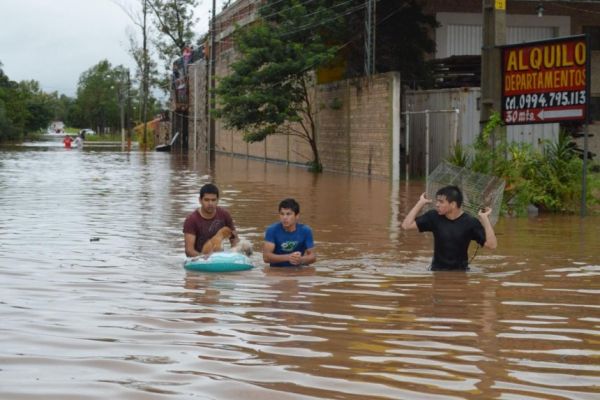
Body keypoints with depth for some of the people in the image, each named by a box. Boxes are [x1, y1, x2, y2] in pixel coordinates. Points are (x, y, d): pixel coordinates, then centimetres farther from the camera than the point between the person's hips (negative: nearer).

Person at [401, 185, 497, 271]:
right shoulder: (434, 217, -4)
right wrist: (421, 203, -8)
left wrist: (485, 219, -22)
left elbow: (492, 245, -17)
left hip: (460, 272, -1)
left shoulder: (470, 222, -11)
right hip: (437, 271, 2)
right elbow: (406, 225, -8)